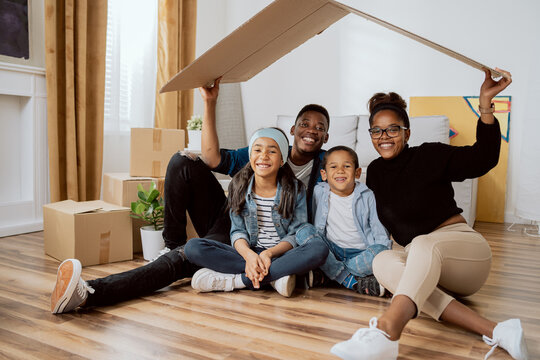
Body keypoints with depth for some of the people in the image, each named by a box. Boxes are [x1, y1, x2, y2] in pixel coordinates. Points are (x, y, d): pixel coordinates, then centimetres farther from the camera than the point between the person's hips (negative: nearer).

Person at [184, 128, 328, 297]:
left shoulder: (295, 189, -3)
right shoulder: (239, 187, 2)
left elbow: (295, 235, -4)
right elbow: (238, 231, 0)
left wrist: (269, 253, -23)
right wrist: (249, 255, -22)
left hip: (282, 253, -1)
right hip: (248, 253, 2)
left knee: (319, 249, -34)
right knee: (192, 247, -21)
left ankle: (238, 280, -27)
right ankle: (275, 277, -24)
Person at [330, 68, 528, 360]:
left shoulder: (429, 156, -4)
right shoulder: (374, 172, 11)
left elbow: (483, 159, -19)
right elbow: (375, 221, 21)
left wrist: (485, 103, -30)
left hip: (467, 249, -4)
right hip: (421, 265, 5)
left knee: (424, 243, -37)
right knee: (382, 261, -28)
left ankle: (387, 330, -65)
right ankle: (492, 331, -39)